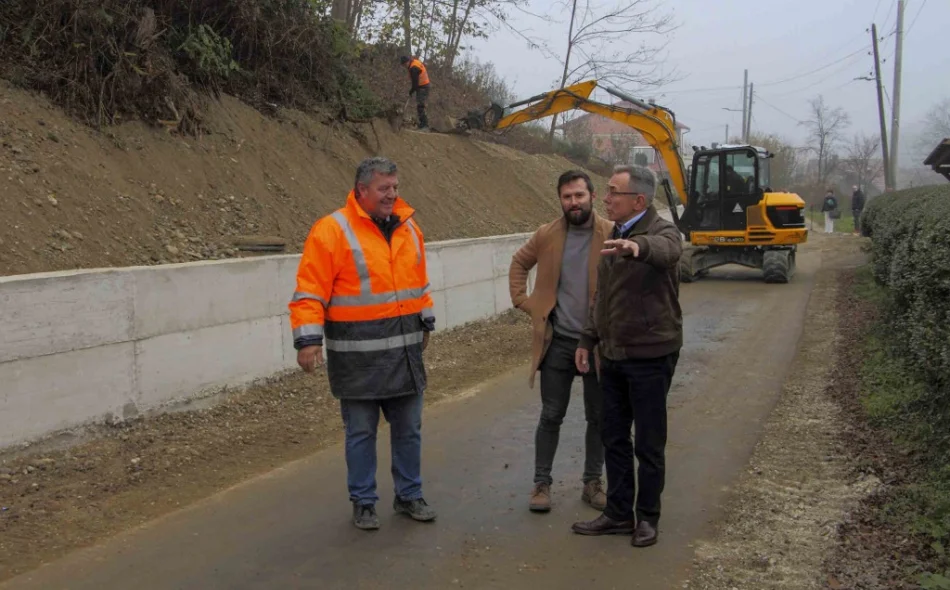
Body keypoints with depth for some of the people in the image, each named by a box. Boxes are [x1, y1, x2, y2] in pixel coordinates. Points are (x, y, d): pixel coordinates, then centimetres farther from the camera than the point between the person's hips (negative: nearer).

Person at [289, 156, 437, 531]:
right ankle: (363, 502, 23)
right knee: (361, 432, 7)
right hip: (358, 356, -5)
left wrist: (426, 322, 22)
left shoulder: (408, 227, 8)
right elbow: (310, 293, -13)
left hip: (405, 351, 6)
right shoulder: (332, 230, -11)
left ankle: (409, 495, 30)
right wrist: (308, 339, -19)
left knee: (408, 428, 14)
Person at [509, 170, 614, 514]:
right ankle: (541, 482, 20)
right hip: (557, 341, 1)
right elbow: (519, 264, 16)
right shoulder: (547, 235, 0)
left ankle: (592, 483, 26)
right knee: (551, 416, 8)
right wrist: (523, 301, 6)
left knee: (598, 418, 11)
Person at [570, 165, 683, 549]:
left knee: (648, 443, 5)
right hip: (613, 355, 8)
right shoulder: (615, 236, 10)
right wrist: (587, 340, 14)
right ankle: (619, 514, 25)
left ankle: (647, 517, 21)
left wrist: (638, 247, -63)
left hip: (650, 355, -7)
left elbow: (667, 250, -41)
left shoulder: (662, 232, -14)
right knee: (615, 439, 13)